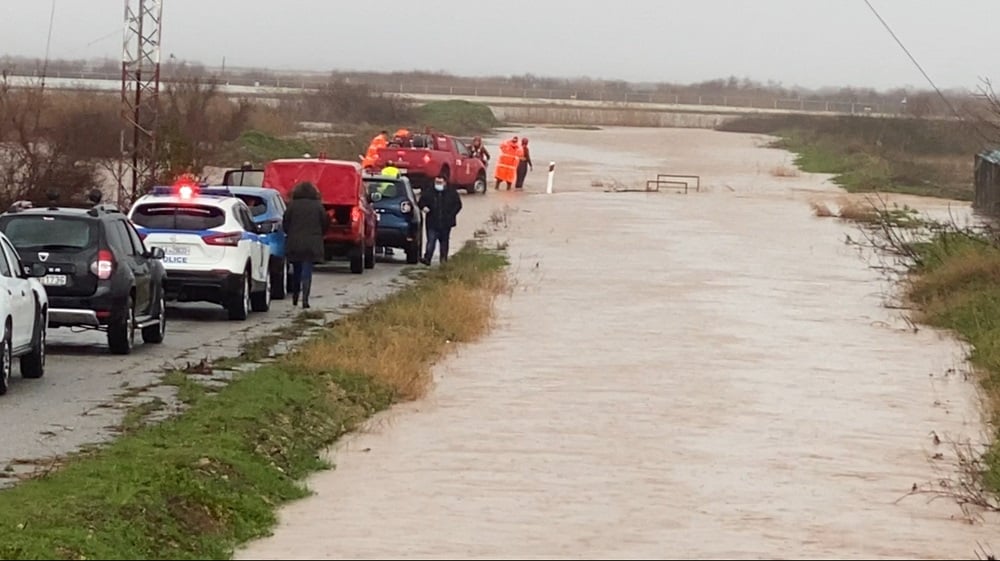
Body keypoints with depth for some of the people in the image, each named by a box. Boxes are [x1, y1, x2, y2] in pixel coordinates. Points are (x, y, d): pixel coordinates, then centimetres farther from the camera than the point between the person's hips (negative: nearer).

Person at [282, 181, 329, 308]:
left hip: (294, 244, 1)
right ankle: (305, 299, -12)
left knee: (296, 271, 16)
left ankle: (295, 298, 24)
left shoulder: (292, 205, -2)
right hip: (312, 244, -1)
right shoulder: (318, 206, -1)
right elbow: (325, 224, 4)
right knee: (307, 271, -2)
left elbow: (285, 224, 0)